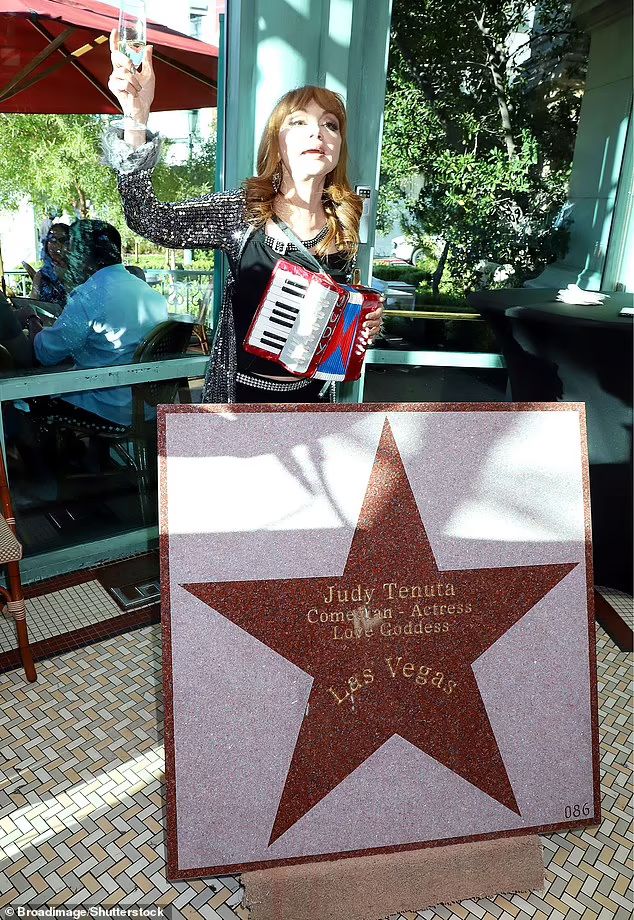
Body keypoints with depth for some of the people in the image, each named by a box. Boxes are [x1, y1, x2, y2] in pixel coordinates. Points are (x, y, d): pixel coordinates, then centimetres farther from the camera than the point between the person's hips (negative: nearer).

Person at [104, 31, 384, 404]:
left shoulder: (344, 226, -1)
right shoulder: (242, 211, -10)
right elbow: (151, 221, -23)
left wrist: (365, 325, -8)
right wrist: (137, 118, -34)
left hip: (308, 394, 3)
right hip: (240, 391, -3)